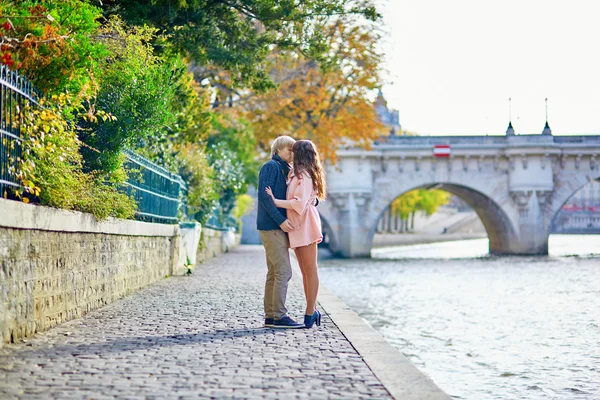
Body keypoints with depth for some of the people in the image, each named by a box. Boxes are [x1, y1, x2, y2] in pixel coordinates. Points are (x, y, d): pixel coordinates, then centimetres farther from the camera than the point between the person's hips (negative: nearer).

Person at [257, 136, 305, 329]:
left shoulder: (286, 170, 20)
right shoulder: (271, 167, -8)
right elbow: (264, 195, -18)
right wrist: (280, 220, -23)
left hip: (278, 227, 10)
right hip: (271, 226, -10)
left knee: (274, 273, 8)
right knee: (283, 271, -12)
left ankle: (270, 316, 10)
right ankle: (279, 316, -11)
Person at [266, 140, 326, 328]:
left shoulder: (304, 175, -11)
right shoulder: (298, 173, 17)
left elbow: (299, 203, -19)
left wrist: (275, 201, -15)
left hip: (305, 226, -9)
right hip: (298, 227, 9)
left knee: (310, 270, -5)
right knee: (305, 271, 10)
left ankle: (310, 312, -2)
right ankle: (312, 310, 13)